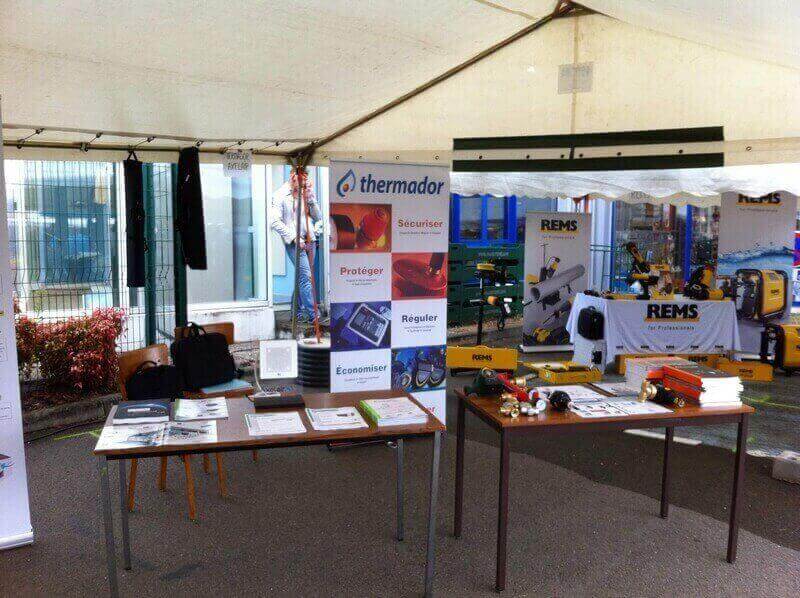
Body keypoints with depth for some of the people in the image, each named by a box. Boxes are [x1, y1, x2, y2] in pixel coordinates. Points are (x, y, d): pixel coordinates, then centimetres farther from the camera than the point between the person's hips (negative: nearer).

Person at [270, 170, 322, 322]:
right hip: (294, 242, -6)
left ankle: (297, 312, 19)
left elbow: (318, 217, 12)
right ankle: (313, 314, -9)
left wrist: (311, 200, -4)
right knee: (305, 277, -11)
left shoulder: (307, 194, 13)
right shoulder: (280, 195, -4)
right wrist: (294, 237, -15)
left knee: (303, 277, 10)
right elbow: (275, 222, -10)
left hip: (309, 240, 6)